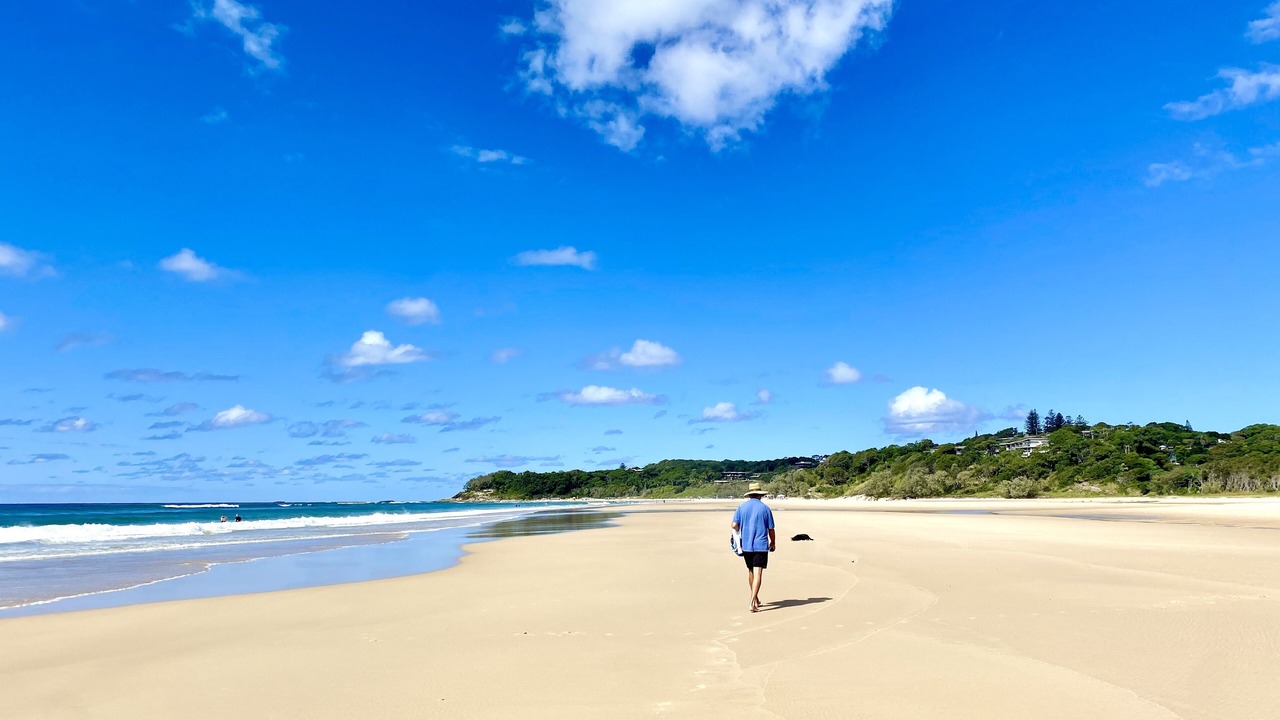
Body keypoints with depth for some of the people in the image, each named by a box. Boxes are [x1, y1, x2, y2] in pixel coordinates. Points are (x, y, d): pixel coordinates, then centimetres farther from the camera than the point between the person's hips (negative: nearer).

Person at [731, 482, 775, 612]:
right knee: (758, 573, -6)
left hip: (746, 545, 3)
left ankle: (755, 599, 29)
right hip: (761, 545, -3)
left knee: (750, 571, 18)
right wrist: (773, 543, 19)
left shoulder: (742, 507, 2)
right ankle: (753, 602, -16)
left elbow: (735, 525, -3)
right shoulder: (765, 508, -2)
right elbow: (771, 529, 2)